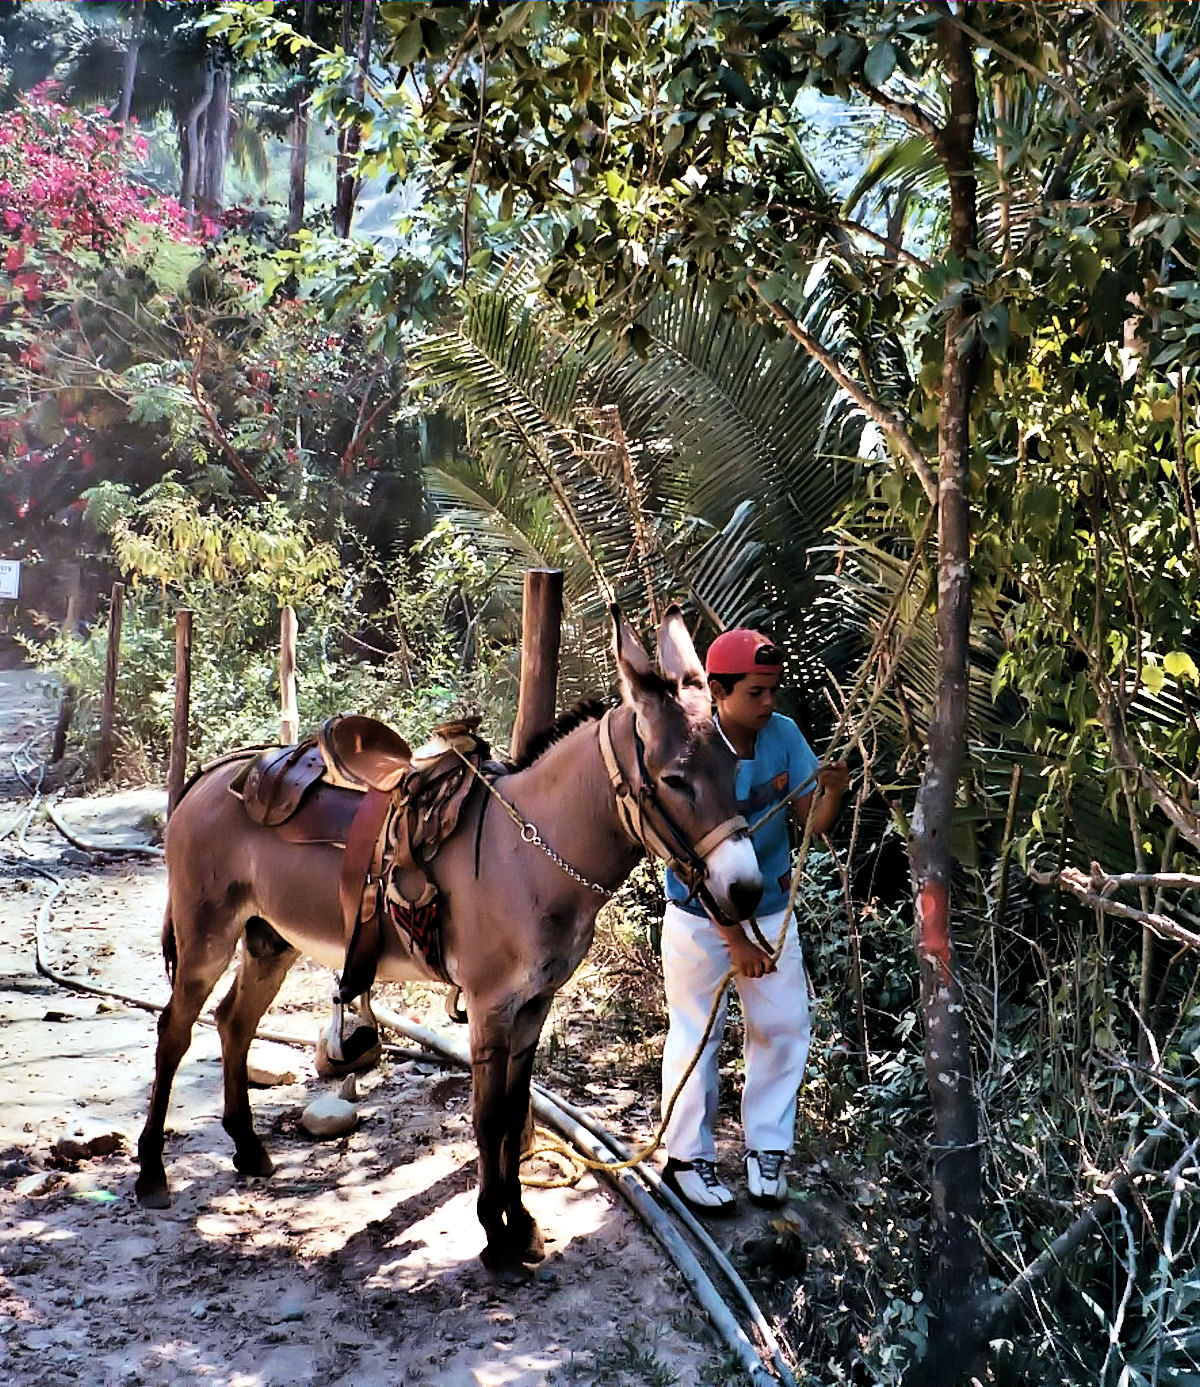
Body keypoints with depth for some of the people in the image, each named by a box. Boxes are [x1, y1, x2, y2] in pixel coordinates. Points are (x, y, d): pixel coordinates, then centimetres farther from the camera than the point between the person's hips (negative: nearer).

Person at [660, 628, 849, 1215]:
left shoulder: (783, 734, -9)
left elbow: (813, 824, -9)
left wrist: (833, 792, -31)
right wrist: (736, 941, -23)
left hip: (771, 908, 4)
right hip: (701, 917, -4)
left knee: (784, 1027, 6)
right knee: (697, 1034, 5)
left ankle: (766, 1149, 23)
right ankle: (687, 1157, 20)